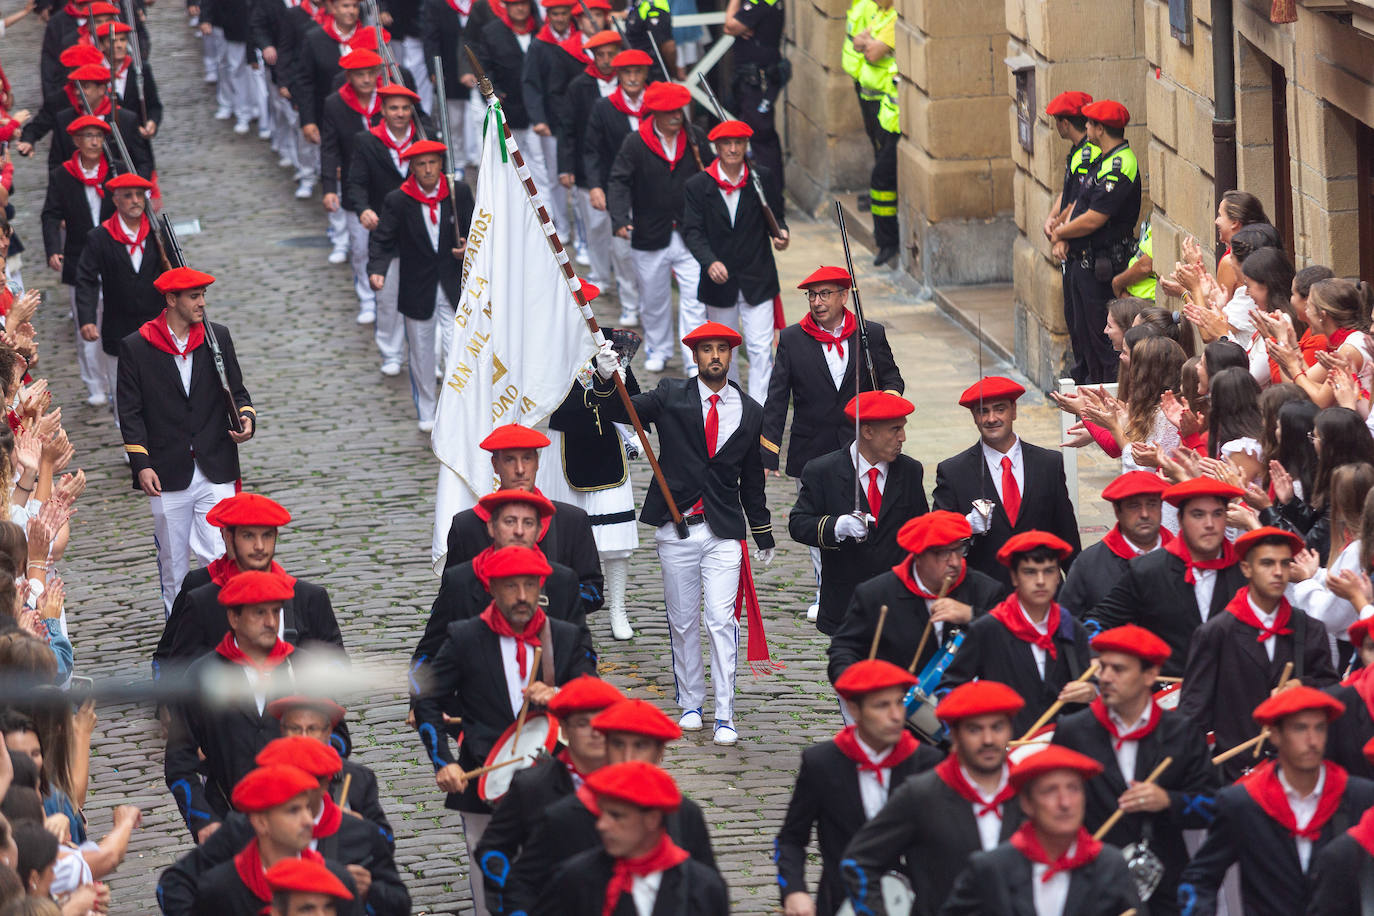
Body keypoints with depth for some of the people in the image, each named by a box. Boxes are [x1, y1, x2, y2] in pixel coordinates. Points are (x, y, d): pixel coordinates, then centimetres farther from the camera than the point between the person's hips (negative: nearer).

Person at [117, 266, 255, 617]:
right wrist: (141, 464, -10)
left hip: (216, 471, 1)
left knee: (218, 557, -9)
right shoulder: (136, 347, -1)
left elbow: (236, 390, 15)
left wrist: (245, 417, -8)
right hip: (168, 476, -1)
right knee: (172, 561, 8)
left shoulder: (218, 337, 6)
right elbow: (130, 412, -1)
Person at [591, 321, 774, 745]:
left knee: (721, 620, -8)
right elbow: (619, 411, -8)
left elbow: (752, 480, 15)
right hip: (677, 530, 0)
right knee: (682, 622, 9)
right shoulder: (671, 397, 2)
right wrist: (606, 380, -29)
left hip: (724, 533, 0)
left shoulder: (750, 412, 7)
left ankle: (725, 716, -5)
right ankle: (691, 704, 24)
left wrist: (764, 537, 20)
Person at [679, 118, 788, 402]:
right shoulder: (697, 186, -3)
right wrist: (710, 262, -26)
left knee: (761, 349, -8)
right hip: (719, 280, 1)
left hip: (757, 280, -1)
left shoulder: (764, 179, -1)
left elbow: (775, 217, 8)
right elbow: (692, 232, -9)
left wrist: (780, 233, -16)